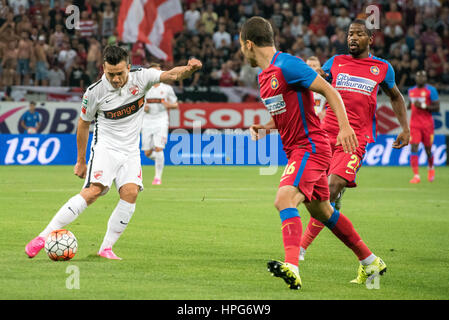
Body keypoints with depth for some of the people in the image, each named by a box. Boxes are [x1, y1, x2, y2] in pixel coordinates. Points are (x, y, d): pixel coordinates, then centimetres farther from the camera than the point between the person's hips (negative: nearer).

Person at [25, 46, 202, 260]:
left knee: (130, 192, -20)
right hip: (105, 148, -3)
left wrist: (188, 69, -37)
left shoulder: (141, 78, -7)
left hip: (130, 151, 3)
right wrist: (80, 161, 10)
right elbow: (83, 123, 4)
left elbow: (171, 75, -13)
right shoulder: (95, 92, -10)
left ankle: (106, 248, -11)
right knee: (93, 191, -23)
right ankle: (44, 236, -22)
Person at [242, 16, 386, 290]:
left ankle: (292, 267, -41)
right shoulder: (265, 75, 14)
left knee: (285, 200, -27)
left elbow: (329, 90, -17)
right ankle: (370, 262, 32)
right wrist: (265, 128, 6)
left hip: (310, 147, -10)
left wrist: (345, 126, -28)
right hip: (297, 150, 10)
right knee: (321, 210, 19)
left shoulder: (287, 65, -16)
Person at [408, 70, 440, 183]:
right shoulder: (411, 91, 10)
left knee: (428, 149, 8)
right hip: (414, 124, 3)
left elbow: (437, 108, -10)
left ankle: (431, 169, 39)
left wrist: (423, 106, -19)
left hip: (427, 124, -3)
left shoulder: (431, 90, -6)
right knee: (414, 148, -11)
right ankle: (416, 175, -14)